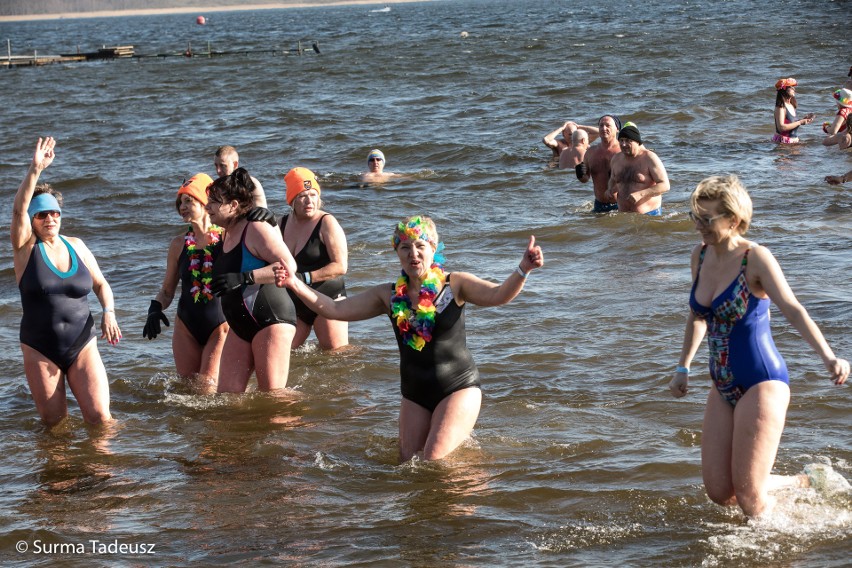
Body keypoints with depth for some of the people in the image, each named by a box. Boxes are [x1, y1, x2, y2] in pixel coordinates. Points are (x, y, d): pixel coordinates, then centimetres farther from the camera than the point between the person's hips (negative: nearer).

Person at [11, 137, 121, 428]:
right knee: (54, 424, 3)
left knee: (100, 418, -9)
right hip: (40, 351, -2)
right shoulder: (26, 248, -2)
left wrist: (109, 312, -3)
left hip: (82, 346, 2)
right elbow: (19, 209, -20)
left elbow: (100, 284, 17)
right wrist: (35, 170, -33)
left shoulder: (76, 246, 7)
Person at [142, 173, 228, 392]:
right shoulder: (179, 244, 6)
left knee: (208, 389, -14)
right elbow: (167, 290, 12)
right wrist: (155, 309, -7)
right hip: (186, 328, 5)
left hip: (220, 326, -5)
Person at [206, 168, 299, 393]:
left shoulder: (256, 228, -14)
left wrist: (244, 278, -29)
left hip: (271, 321, -9)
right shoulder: (228, 233, 13)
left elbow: (288, 265, -24)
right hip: (241, 326, 9)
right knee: (227, 395, 3)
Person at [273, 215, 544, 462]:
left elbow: (499, 295, -23)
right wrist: (295, 284, -9)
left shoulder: (455, 285, -8)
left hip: (458, 388, -5)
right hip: (415, 394, 5)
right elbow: (334, 309, 2)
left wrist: (523, 270, -42)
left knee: (434, 460, -17)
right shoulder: (389, 296, 2)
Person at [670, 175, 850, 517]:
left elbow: (792, 309, -29)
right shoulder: (701, 255, 5)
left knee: (748, 495, -9)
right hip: (724, 387, 7)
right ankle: (801, 485, 27)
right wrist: (683, 367, 23)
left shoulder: (755, 258, -15)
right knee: (719, 492, 6)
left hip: (761, 383, -7)